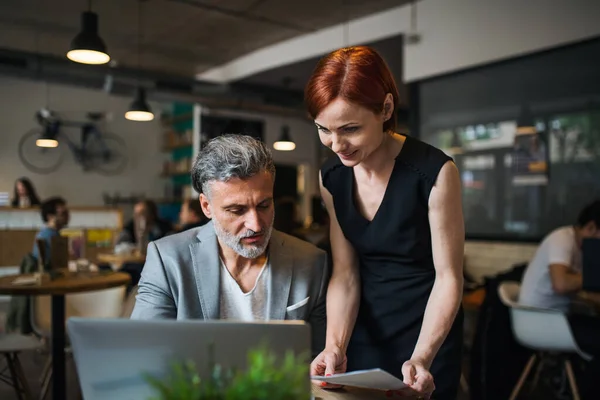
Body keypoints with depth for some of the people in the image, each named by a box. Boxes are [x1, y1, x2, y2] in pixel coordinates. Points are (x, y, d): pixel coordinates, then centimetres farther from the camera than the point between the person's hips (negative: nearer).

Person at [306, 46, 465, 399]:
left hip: (428, 333, -4)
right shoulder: (332, 178, -6)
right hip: (364, 331, 4)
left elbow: (448, 277, -16)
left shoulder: (435, 171, -21)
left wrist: (422, 357, -29)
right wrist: (335, 347, -20)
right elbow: (345, 276, -5)